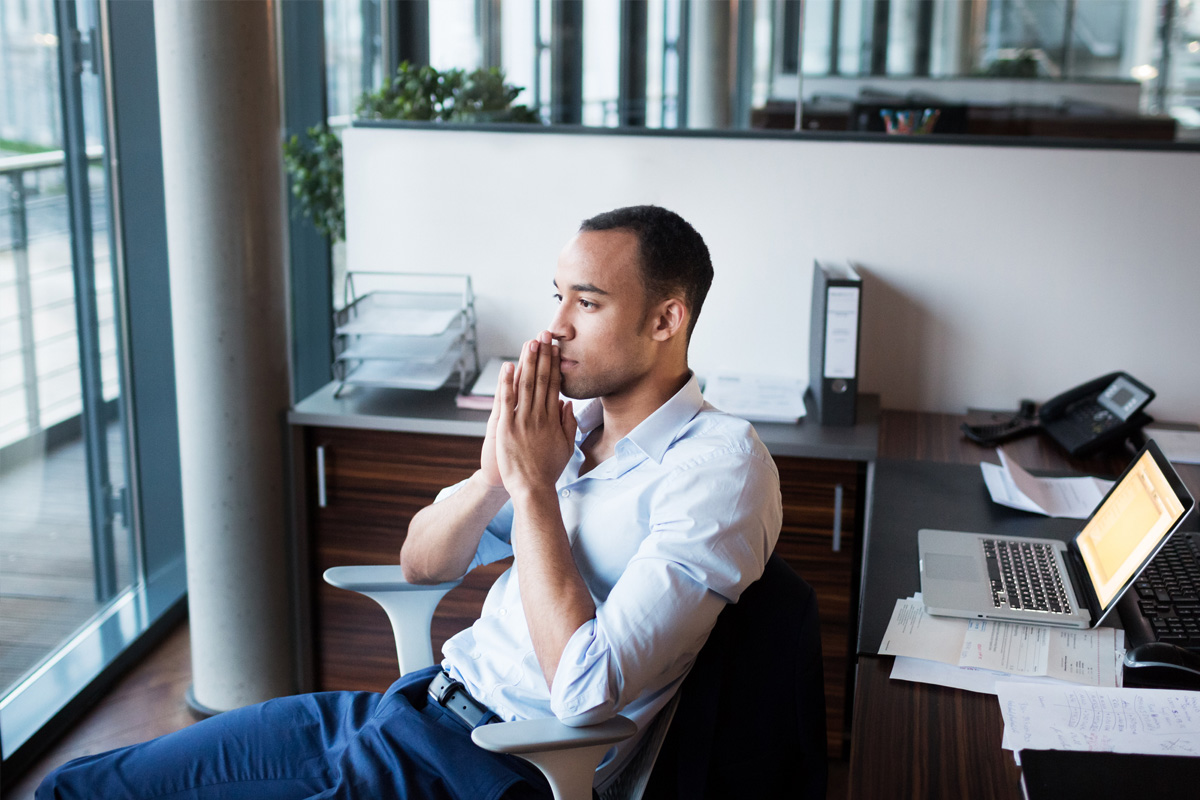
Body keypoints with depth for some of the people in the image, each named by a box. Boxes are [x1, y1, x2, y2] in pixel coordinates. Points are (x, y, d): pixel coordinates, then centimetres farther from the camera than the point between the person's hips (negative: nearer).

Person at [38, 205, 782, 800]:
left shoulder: (720, 466, -15)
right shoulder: (574, 417, 8)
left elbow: (586, 692, -23)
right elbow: (421, 563, 13)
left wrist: (534, 486, -18)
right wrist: (493, 476, -7)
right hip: (413, 704, 8)